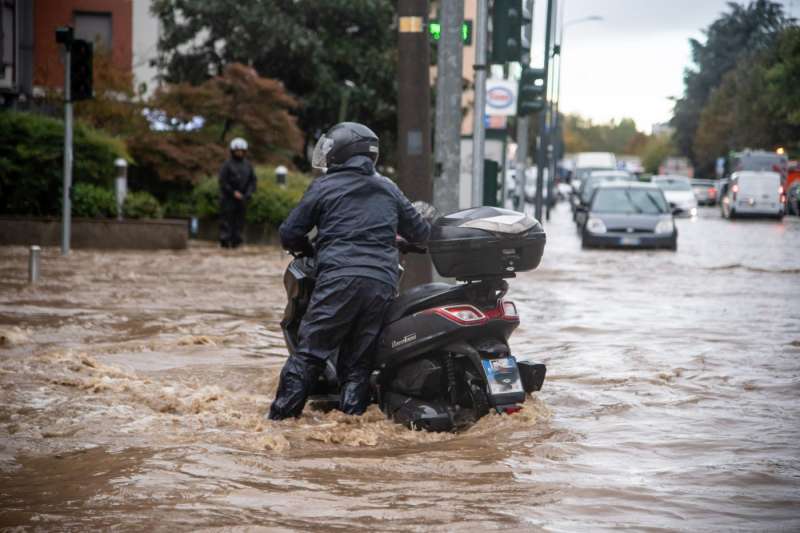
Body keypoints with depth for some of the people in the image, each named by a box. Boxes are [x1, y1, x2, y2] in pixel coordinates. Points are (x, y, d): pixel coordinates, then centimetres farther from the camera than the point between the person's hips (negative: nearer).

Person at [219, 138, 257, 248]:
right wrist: (233, 192, -13)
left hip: (242, 198, 4)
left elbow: (252, 181, 13)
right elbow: (223, 181, -6)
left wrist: (248, 194, -2)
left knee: (239, 220, 4)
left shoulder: (248, 165, 11)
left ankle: (236, 241, 9)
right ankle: (225, 240, -3)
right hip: (228, 197, -4)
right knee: (227, 219, -6)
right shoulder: (228, 164, -3)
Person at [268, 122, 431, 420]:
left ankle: (282, 413, -8)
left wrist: (308, 250, 27)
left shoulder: (324, 187, 9)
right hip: (383, 281, 4)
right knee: (358, 358, 8)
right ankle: (352, 414, 0)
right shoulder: (388, 189, 20)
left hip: (338, 278, -4)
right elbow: (420, 232, 24)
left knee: (310, 351, -3)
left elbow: (290, 233, 7)